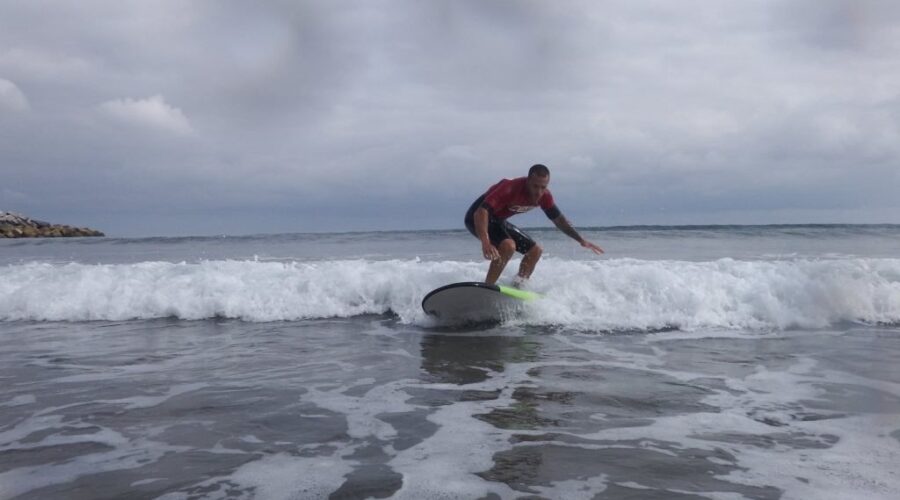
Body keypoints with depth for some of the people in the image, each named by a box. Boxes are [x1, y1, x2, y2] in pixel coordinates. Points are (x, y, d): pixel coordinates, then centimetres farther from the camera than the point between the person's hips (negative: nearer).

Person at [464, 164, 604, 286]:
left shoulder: (544, 196, -11)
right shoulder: (510, 188, -34)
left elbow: (558, 219, 7)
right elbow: (481, 211, -44)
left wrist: (581, 240, 5)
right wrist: (485, 243, -58)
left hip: (498, 221, 8)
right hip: (479, 218, -8)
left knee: (535, 250, 7)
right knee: (508, 246, -34)